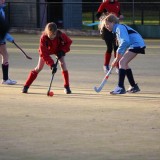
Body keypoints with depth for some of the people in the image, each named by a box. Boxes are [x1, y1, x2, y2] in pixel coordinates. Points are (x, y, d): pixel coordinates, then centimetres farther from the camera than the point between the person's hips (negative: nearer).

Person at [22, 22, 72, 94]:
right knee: (39, 68, -7)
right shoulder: (43, 37, -39)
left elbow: (69, 42, -13)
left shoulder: (61, 35, -34)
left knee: (63, 64, -16)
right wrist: (51, 64, -45)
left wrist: (62, 50, -28)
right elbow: (43, 53, -39)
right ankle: (26, 86, 0)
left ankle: (67, 87, -3)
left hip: (58, 50, 1)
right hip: (46, 51, -1)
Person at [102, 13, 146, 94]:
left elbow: (125, 41, -27)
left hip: (137, 44, -11)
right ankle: (134, 86, 27)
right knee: (124, 63, 18)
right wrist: (118, 58, 14)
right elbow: (122, 44, 24)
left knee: (122, 62, -16)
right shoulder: (118, 29, 18)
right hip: (135, 45, 11)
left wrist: (117, 57, -25)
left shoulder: (120, 28, -13)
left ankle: (120, 87, -21)